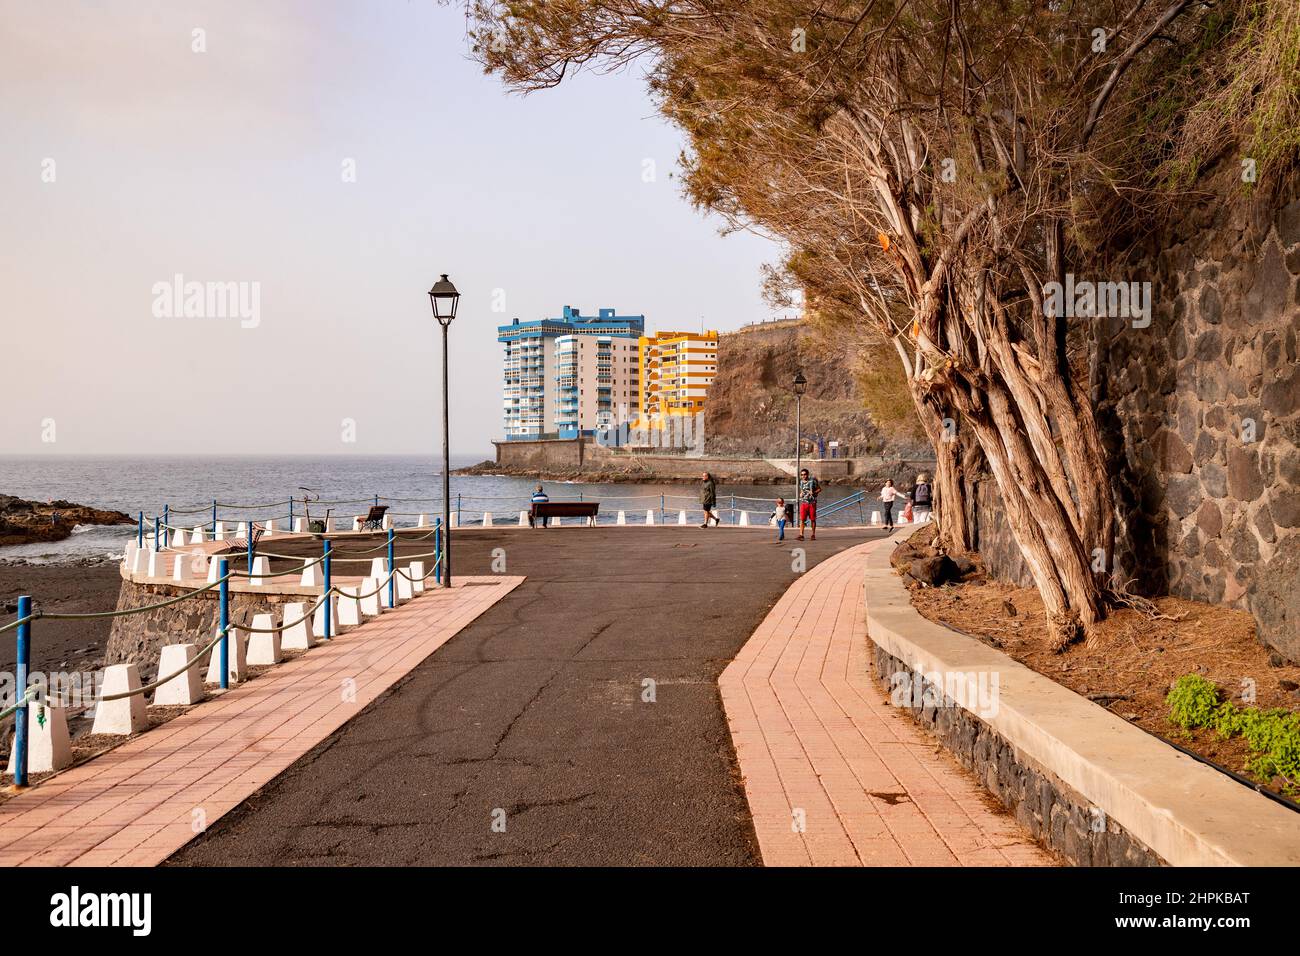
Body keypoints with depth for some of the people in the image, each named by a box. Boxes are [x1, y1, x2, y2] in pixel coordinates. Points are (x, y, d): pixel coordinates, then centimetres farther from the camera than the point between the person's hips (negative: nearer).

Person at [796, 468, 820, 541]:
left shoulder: (813, 481, -3)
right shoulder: (801, 482, 10)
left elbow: (819, 489, 3)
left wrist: (814, 492, -15)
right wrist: (800, 494, 5)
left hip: (812, 503, -3)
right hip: (803, 502, 3)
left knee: (812, 519, 5)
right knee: (802, 519, -7)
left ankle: (813, 535, 16)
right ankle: (801, 535, -10)